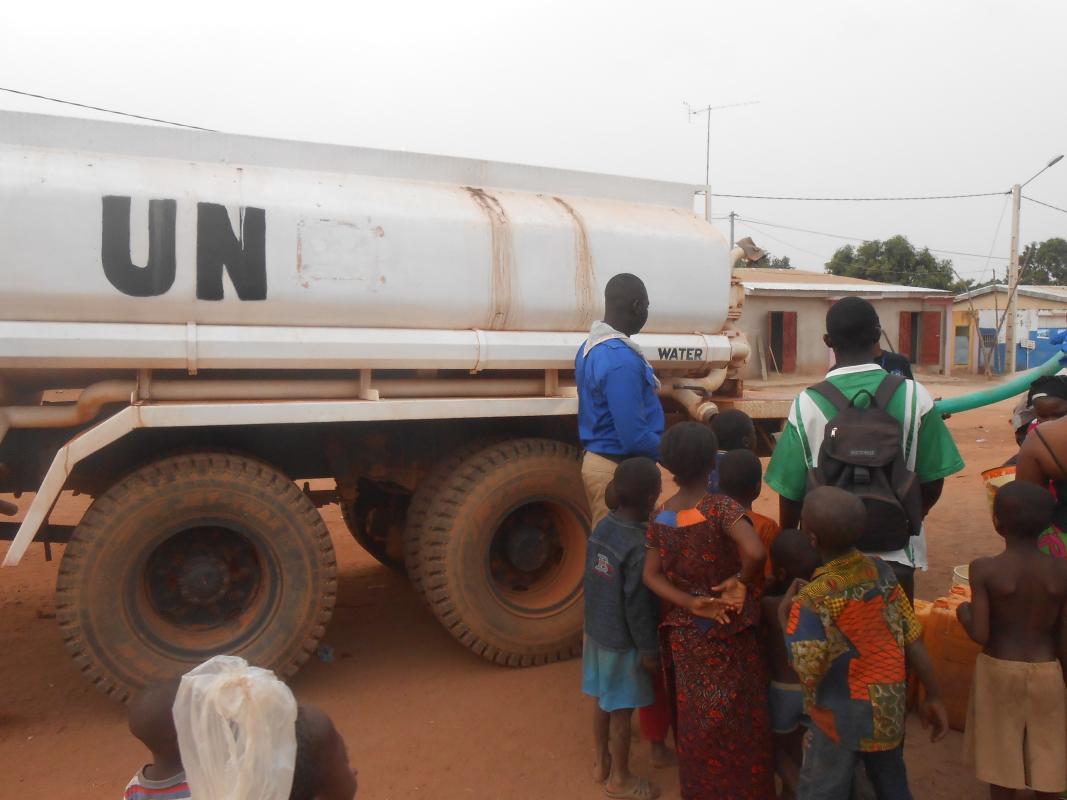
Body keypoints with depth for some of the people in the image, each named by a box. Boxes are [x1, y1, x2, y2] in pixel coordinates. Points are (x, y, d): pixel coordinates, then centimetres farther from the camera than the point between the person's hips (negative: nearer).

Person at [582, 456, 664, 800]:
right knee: (621, 709, 10)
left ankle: (600, 760, 40)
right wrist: (649, 649, -11)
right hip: (623, 640, -7)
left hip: (596, 628, 7)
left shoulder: (603, 526, -4)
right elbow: (638, 605, -22)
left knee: (602, 699, 22)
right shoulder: (639, 546, -27)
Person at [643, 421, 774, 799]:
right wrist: (740, 581, -18)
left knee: (695, 719, 20)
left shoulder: (660, 517, -6)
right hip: (729, 631, -4)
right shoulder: (721, 507, -22)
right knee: (737, 719, 15)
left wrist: (690, 603, -14)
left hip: (683, 632, 4)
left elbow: (652, 575, -8)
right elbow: (756, 553, -36)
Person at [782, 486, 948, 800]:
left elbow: (804, 671, -22)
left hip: (842, 716, -6)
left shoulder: (813, 599, -26)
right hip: (890, 708, 6)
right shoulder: (881, 571, -9)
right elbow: (913, 641, -3)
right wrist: (933, 696, 9)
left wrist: (782, 614, -12)